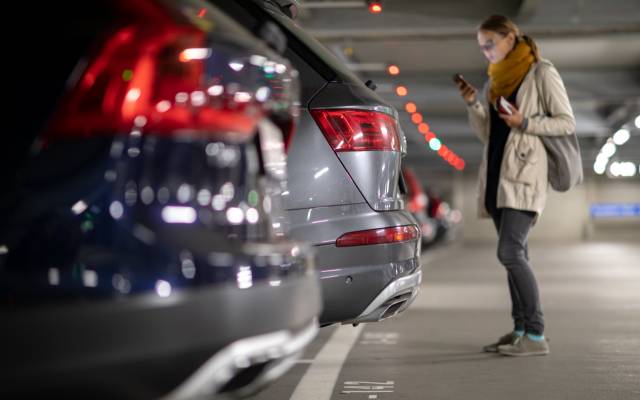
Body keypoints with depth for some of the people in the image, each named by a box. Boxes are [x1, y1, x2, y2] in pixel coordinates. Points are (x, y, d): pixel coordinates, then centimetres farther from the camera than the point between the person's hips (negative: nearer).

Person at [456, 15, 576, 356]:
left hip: (524, 174, -7)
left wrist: (524, 122, -16)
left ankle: (536, 335, -14)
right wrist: (473, 104, 3)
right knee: (515, 254, 8)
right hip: (497, 175, 7)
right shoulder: (496, 80, 18)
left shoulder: (541, 73, -1)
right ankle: (520, 330, 11)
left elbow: (567, 123, -4)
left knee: (510, 252, -17)